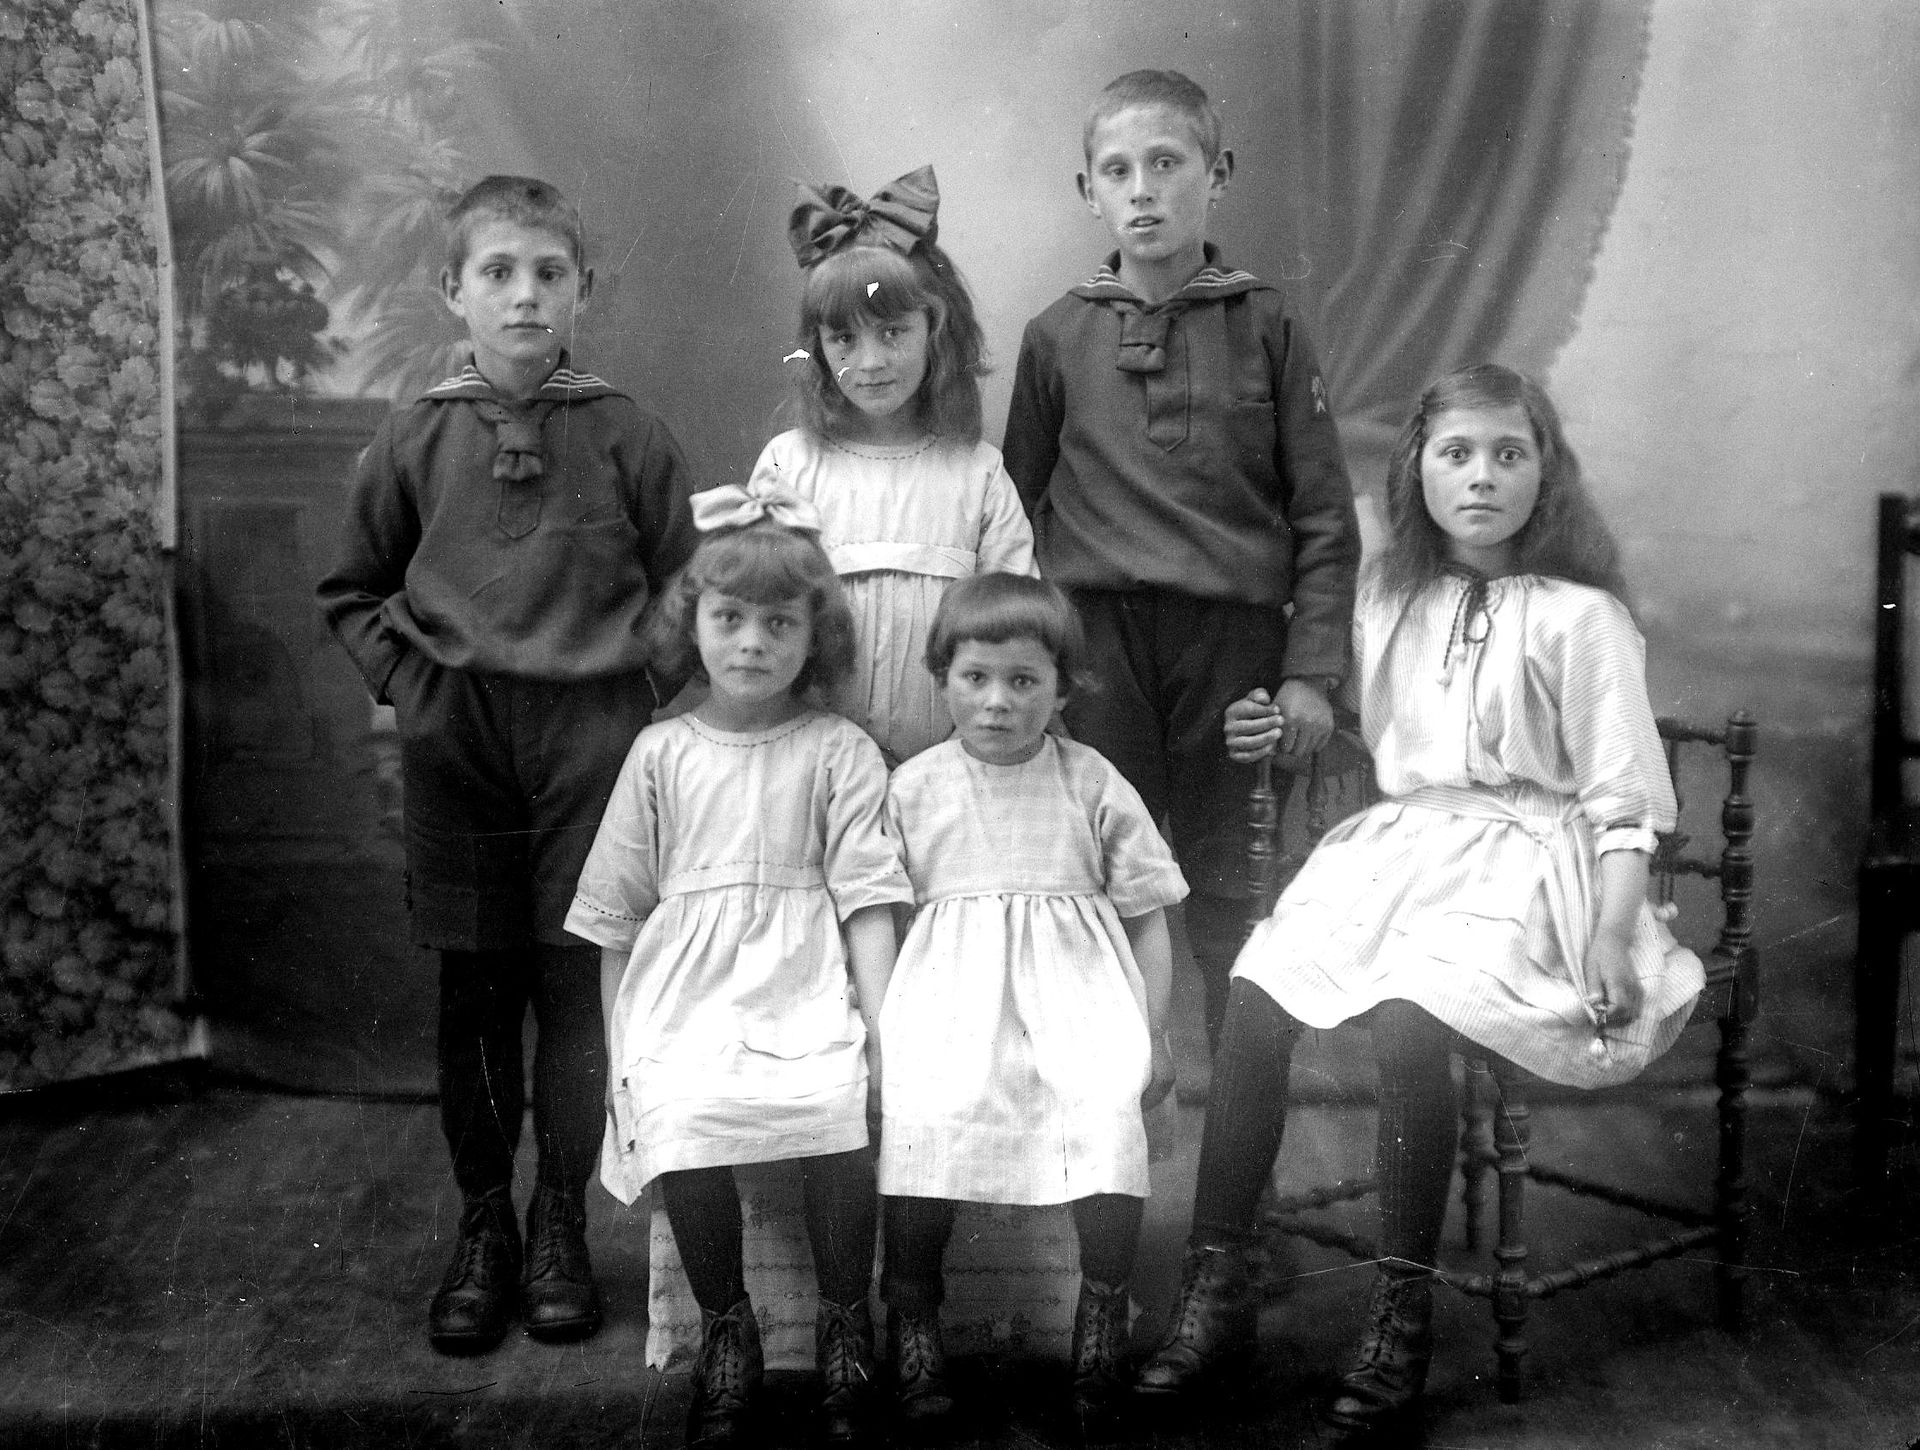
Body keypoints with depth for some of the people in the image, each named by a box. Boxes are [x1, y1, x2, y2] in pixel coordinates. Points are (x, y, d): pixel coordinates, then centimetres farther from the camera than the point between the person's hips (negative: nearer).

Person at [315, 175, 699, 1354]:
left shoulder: (626, 436, -1)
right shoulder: (415, 442, 3)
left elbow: (686, 586, 5)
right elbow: (354, 591, 14)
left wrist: (630, 679, -3)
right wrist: (404, 677, 2)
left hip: (591, 734, -1)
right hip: (455, 738, 1)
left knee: (579, 986, 3)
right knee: (475, 993, 8)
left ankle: (561, 1225, 19)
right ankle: (483, 1228, 21)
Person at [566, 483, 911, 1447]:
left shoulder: (840, 752, 8)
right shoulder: (661, 753, 13)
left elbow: (866, 900, 2)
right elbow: (615, 914, 15)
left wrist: (883, 1029, -9)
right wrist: (618, 1046, 9)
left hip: (806, 985, -1)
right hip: (685, 990, 1)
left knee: (838, 1119, -29)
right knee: (681, 1129, -28)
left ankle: (846, 1322, -6)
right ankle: (724, 1327, -5)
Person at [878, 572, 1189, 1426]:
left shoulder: (1092, 785, 9)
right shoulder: (914, 788, 9)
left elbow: (1146, 915, 12)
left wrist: (1152, 1033, 5)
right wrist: (876, 1021, 1)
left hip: (1077, 998, 0)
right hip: (953, 993, 0)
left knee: (1111, 1115, -27)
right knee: (924, 1119, -26)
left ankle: (1104, 1303, -6)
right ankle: (911, 1309, -5)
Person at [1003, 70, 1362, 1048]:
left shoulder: (1264, 326, 3)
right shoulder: (1058, 336, 6)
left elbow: (1324, 517, 3)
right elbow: (1019, 508, 12)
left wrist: (1310, 669, -3)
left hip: (1234, 636, -1)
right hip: (1097, 644, 1)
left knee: (1228, 894, 5)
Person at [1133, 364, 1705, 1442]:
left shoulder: (1579, 616, -2)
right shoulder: (1390, 599, 14)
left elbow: (1623, 797, -4)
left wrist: (1612, 934, -15)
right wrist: (1283, 733, 7)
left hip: (1524, 857, -5)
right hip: (1396, 840, 5)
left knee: (1407, 1019, -34)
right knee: (1254, 998, -22)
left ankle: (1404, 1321, -19)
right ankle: (1217, 1288, -13)